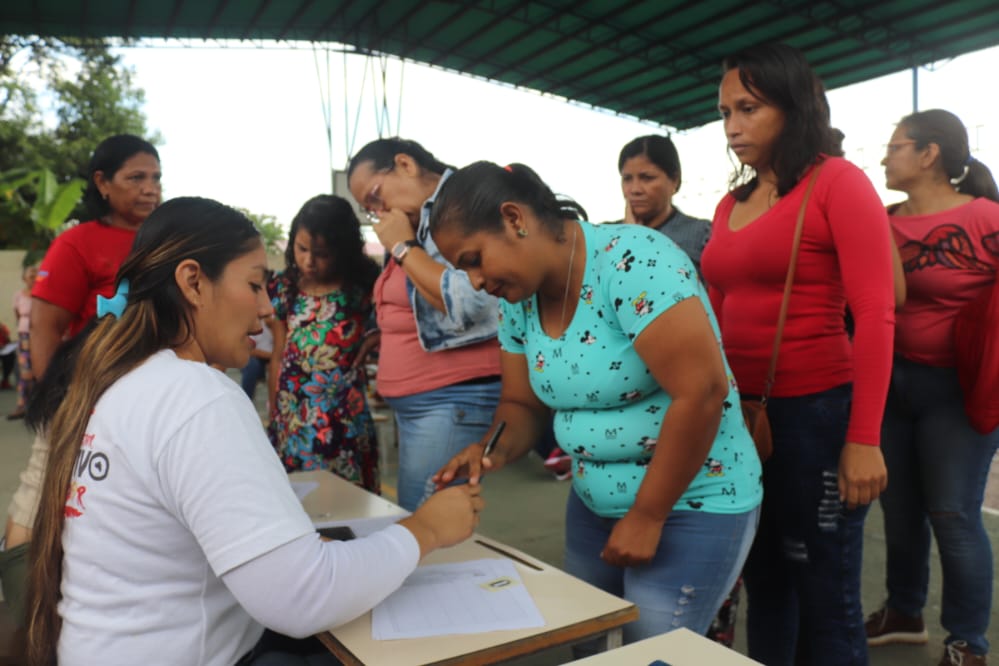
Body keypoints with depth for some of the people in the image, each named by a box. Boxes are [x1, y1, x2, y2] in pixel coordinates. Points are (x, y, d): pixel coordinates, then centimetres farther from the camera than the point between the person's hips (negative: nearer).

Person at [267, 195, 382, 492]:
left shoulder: (363, 287, -5)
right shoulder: (284, 287, 4)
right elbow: (278, 357, 9)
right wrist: (272, 416, 12)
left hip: (343, 414, -3)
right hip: (292, 414, 3)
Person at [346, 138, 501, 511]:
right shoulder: (418, 224, 15)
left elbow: (468, 305, -27)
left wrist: (404, 247, -14)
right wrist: (384, 335, 9)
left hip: (453, 402, -10)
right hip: (413, 404, 10)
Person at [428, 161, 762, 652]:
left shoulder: (631, 261, -24)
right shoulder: (519, 300, -1)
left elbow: (701, 392, -27)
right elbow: (523, 405, 8)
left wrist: (647, 518, -20)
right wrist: (495, 450, -15)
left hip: (691, 507, -7)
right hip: (594, 504, 7)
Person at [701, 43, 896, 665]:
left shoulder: (838, 182, -6)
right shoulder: (730, 204, 11)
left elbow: (875, 316, -12)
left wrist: (864, 439, -17)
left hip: (815, 411, -6)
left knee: (825, 597, 7)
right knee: (764, 582, 19)